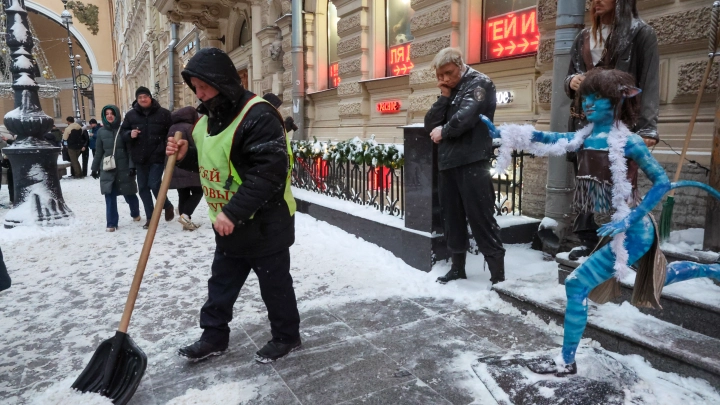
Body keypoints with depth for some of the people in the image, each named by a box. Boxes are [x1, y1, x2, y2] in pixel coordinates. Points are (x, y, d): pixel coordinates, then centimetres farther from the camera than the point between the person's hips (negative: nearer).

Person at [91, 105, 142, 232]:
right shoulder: (101, 132, 7)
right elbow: (99, 152, 13)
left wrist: (132, 166, -14)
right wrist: (95, 168, 14)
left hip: (124, 168, -2)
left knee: (129, 194, 8)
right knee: (110, 196, -1)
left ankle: (135, 213, 35)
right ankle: (111, 223, 5)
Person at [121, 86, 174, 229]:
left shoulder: (163, 113, -2)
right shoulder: (131, 114, 6)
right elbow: (122, 131, 11)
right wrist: (130, 134, -11)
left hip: (157, 156, -4)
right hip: (140, 158, 4)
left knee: (154, 184, -13)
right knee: (143, 187, 8)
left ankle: (167, 206, 16)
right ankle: (150, 217, 19)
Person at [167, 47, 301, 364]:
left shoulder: (258, 115, -22)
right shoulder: (209, 116, 8)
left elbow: (269, 172, -30)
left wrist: (233, 212, -30)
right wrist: (186, 156, -2)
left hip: (265, 224, -8)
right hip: (228, 224, 9)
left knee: (274, 284, 9)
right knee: (221, 283, 19)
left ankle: (286, 336, 29)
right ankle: (214, 336, 37)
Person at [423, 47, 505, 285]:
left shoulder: (478, 83, -1)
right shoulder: (448, 91, 21)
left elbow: (465, 118, -17)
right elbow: (430, 125, 10)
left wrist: (443, 131, 0)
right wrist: (444, 97, 1)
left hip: (472, 163, -7)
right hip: (447, 163, 7)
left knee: (481, 218, -7)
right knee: (452, 217, 12)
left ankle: (498, 274, 0)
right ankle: (457, 267, 25)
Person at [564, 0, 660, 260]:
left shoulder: (641, 33, 2)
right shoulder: (584, 37, 17)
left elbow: (650, 84, -5)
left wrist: (647, 128, -16)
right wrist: (571, 82, -3)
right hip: (584, 125, 5)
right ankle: (589, 240, 13)